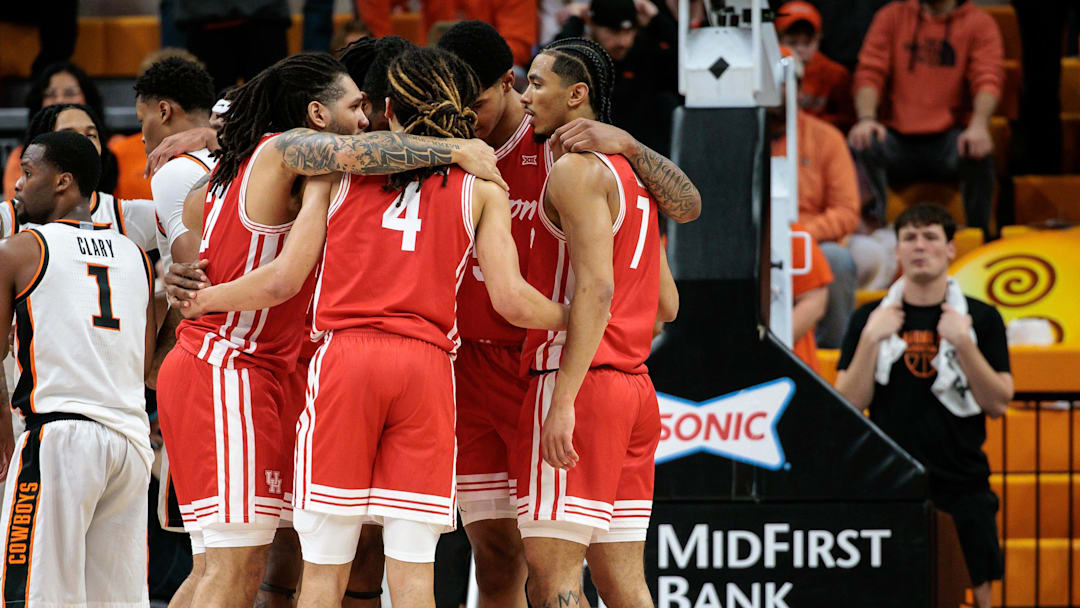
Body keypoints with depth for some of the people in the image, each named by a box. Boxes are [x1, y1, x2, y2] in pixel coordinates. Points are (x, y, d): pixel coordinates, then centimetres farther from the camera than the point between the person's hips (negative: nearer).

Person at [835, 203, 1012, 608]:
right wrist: (871, 338, -10)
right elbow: (850, 405, 0)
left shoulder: (981, 319, 4)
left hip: (963, 488, 0)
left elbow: (998, 404, -2)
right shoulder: (869, 319, 7)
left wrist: (962, 341, -13)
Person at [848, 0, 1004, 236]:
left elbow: (988, 79, -7)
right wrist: (866, 118, -20)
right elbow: (869, 73, 2)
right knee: (862, 145, -32)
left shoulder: (980, 23, 7)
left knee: (977, 153, -35)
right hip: (898, 136, 1)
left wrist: (978, 126, -29)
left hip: (948, 136, -1)